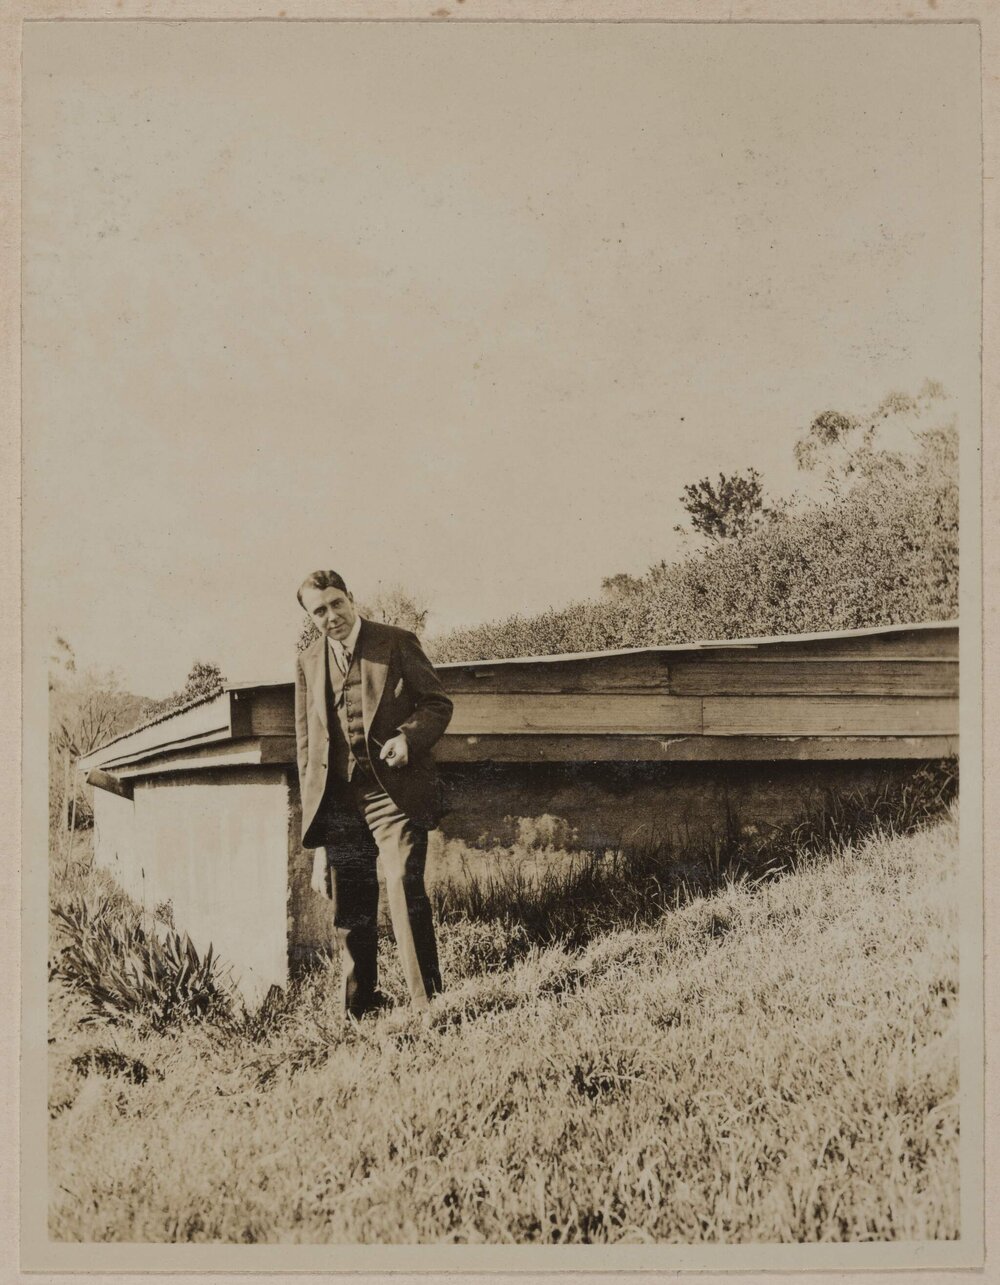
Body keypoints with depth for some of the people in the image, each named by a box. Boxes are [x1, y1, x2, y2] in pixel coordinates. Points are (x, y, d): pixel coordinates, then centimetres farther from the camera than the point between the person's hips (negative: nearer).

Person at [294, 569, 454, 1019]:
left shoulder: (397, 643, 1)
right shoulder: (307, 662, 13)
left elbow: (438, 703, 3)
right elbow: (305, 741, 17)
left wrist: (408, 738, -17)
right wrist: (312, 811, 12)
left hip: (394, 789, -4)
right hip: (337, 797, 4)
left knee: (404, 887, -16)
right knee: (349, 910, 8)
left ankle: (426, 1003, -11)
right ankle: (358, 1010, 20)